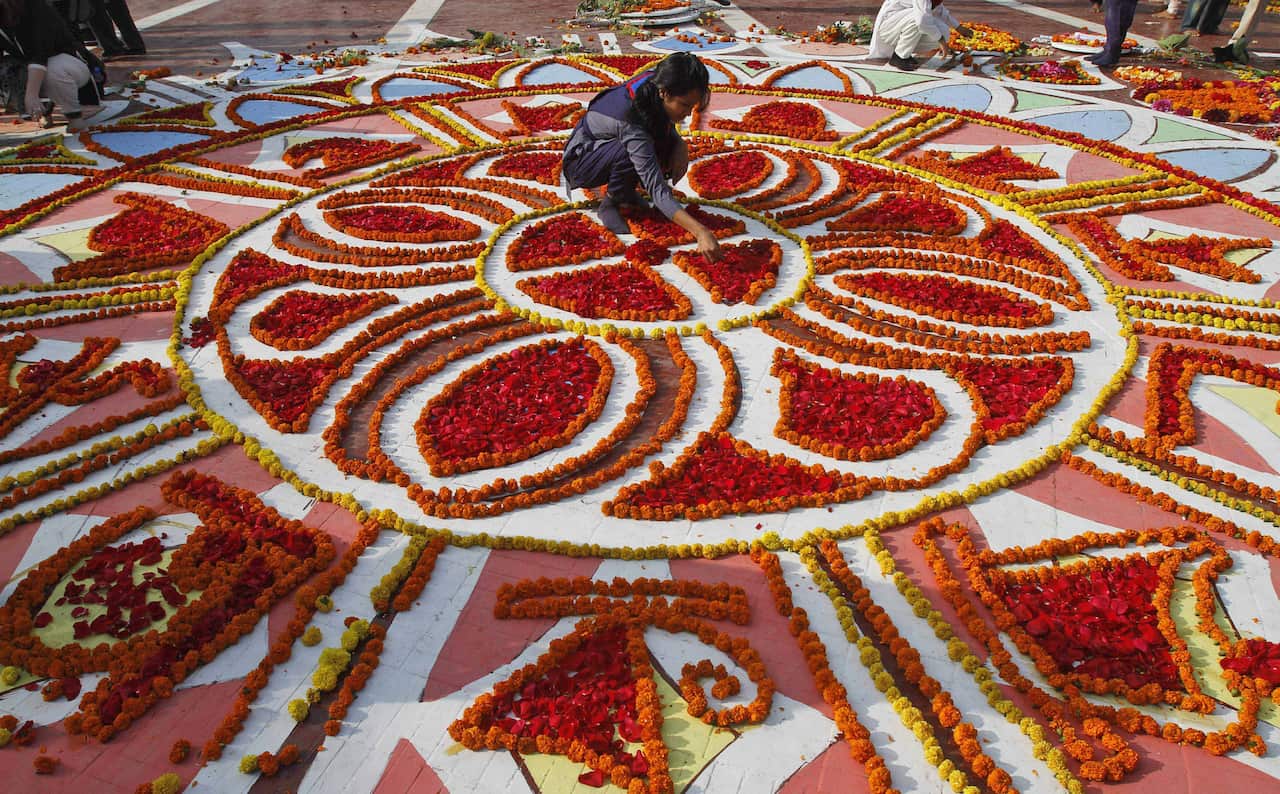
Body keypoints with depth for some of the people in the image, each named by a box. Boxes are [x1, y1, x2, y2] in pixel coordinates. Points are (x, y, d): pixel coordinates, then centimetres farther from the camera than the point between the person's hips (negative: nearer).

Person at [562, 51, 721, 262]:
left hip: (608, 148, 7)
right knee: (632, 151, -37)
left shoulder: (655, 80, -19)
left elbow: (666, 123, 5)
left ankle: (625, 190, 4)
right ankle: (610, 203, -10)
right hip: (580, 161, -7)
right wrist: (700, 231, -53)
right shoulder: (631, 120, -39)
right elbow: (658, 190, -44)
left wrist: (680, 144, -17)